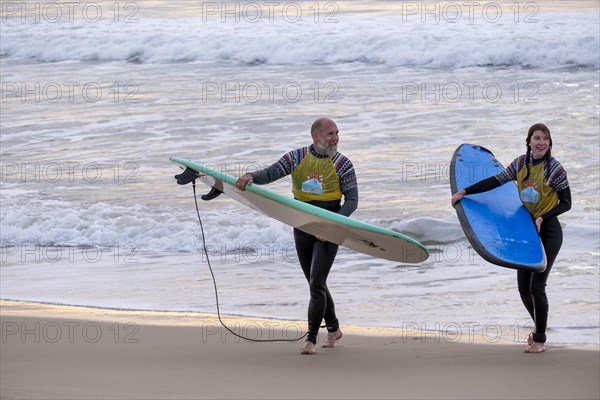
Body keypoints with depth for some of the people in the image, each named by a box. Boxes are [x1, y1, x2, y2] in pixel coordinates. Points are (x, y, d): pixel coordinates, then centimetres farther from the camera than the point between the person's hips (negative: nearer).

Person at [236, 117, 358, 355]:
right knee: (316, 284, 14)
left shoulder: (342, 165, -5)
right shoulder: (296, 158, 3)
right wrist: (251, 177, -29)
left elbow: (352, 200, -8)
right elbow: (271, 173, -6)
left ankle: (311, 339, -11)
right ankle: (333, 329, 33)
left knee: (316, 284, -14)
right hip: (302, 227, 4)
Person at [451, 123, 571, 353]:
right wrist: (464, 192, -1)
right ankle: (540, 327, 32)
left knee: (536, 285, -11)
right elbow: (497, 181, 4)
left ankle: (539, 339, 4)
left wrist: (542, 218, -20)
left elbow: (566, 203, -8)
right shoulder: (520, 164, 2)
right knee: (523, 287, 6)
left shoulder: (554, 169, -13)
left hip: (548, 231, -5)